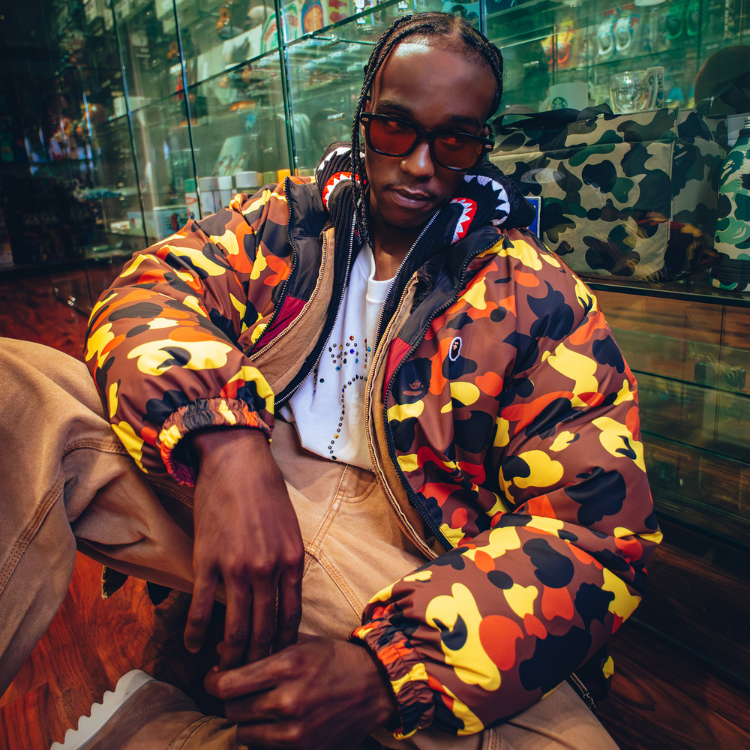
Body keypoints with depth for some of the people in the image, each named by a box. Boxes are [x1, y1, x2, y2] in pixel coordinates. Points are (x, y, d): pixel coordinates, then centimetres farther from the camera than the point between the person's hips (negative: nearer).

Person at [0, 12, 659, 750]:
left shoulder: (540, 297, 0)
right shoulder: (285, 218, 10)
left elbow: (595, 529, -8)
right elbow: (149, 292, -4)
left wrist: (382, 671, -22)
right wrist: (224, 443, -28)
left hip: (399, 557, 0)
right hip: (219, 491, 1)